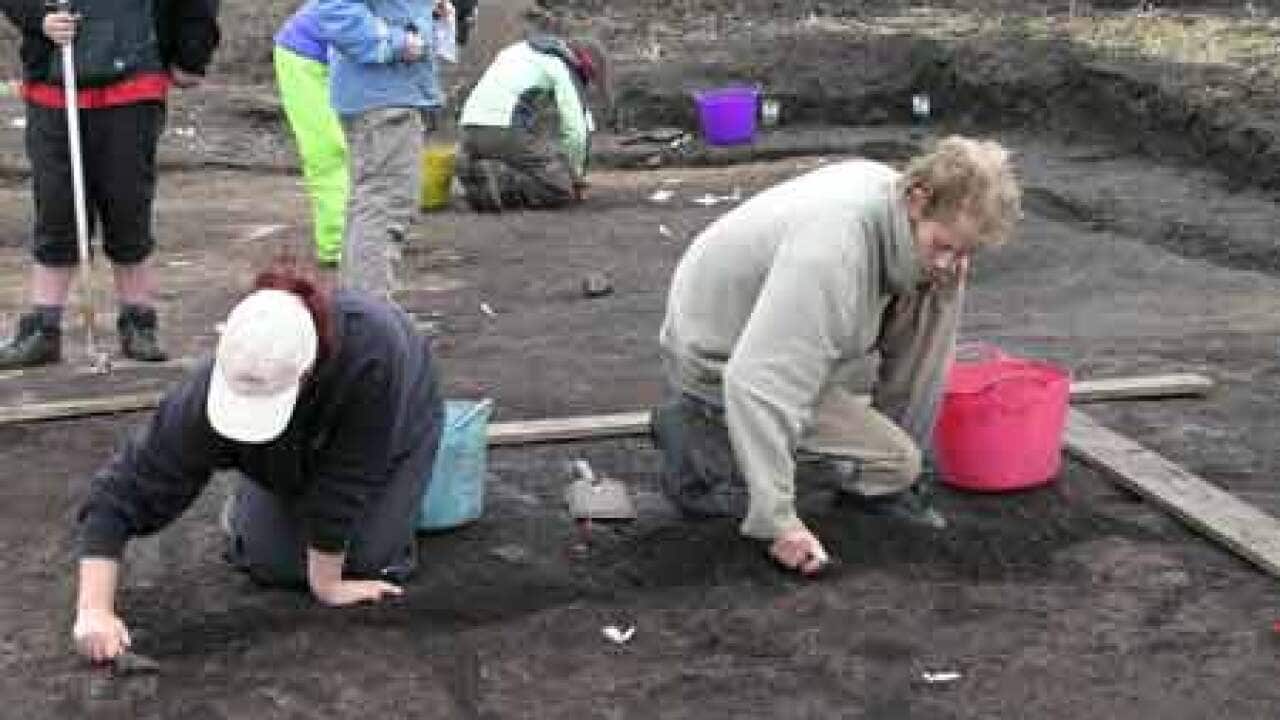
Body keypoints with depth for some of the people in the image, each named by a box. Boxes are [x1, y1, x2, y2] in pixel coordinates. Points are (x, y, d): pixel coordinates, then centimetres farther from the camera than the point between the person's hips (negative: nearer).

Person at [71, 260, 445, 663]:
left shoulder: (372, 350, -48)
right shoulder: (212, 391, -39)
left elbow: (346, 481, -37)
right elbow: (122, 492, -35)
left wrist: (325, 584, -28)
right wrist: (94, 611, -42)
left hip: (390, 427, -2)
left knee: (373, 562, -12)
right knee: (273, 564, -8)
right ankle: (242, 506, 24)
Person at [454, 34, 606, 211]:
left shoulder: (523, 52, 32)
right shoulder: (565, 67, 6)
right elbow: (576, 129, -1)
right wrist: (575, 176, 13)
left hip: (469, 131, 8)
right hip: (506, 132, -8)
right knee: (561, 190, 0)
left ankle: (478, 176, -3)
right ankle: (499, 181, -17)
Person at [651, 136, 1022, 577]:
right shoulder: (833, 249, -38)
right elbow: (758, 384, -43)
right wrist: (778, 522, -41)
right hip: (721, 361, -9)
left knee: (940, 293, -4)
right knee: (896, 463, -13)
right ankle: (698, 434, -1)